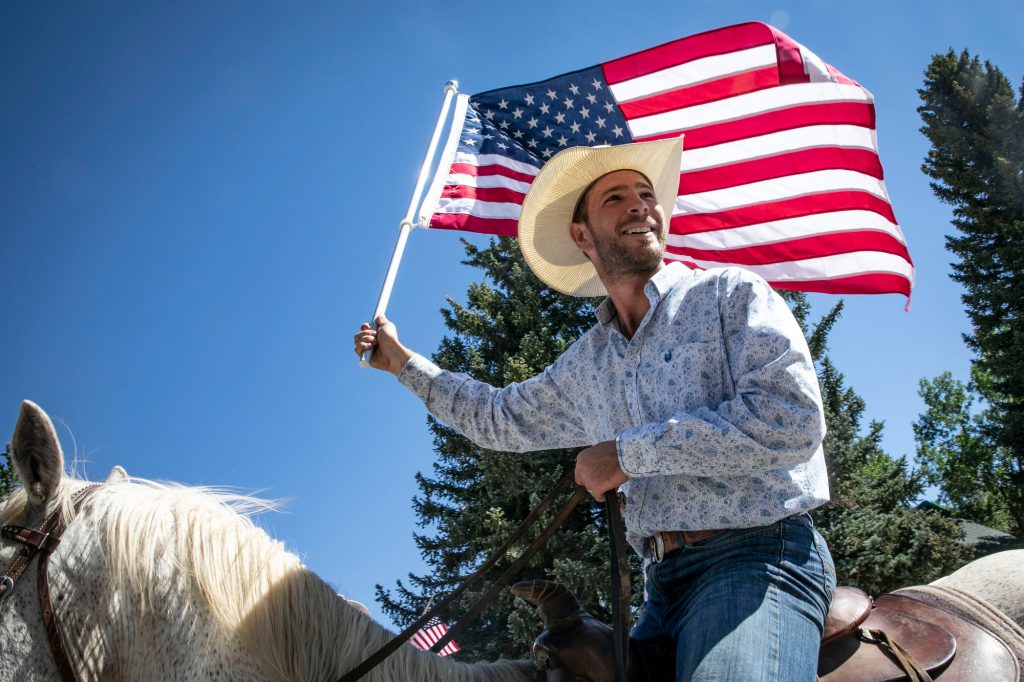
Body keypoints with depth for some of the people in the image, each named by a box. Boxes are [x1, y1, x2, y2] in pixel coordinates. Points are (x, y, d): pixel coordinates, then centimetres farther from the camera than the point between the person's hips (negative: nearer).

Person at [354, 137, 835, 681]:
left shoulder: (730, 294, -1)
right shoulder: (585, 364, 17)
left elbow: (792, 419, -15)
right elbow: (498, 418, 33)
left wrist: (629, 452, -11)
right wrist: (402, 361, 32)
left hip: (756, 556, -6)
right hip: (664, 583, 6)